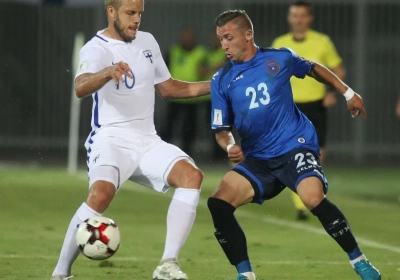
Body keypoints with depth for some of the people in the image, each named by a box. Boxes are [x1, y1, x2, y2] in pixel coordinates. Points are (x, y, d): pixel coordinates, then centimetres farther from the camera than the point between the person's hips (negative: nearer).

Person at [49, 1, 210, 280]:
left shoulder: (148, 41, 13)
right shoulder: (96, 48, -10)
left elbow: (167, 87, 27)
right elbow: (80, 87, -31)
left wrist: (212, 86, 18)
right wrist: (108, 72, -52)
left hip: (148, 141, 6)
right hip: (112, 139, -6)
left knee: (192, 175, -19)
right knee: (101, 193, -33)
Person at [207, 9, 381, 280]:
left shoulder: (280, 58, -1)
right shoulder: (222, 80, 3)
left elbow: (313, 68, 19)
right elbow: (222, 129, 8)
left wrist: (348, 92, 21)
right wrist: (229, 146, -14)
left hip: (295, 146, -3)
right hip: (256, 158, 4)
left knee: (313, 198, -30)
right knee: (218, 203, -17)